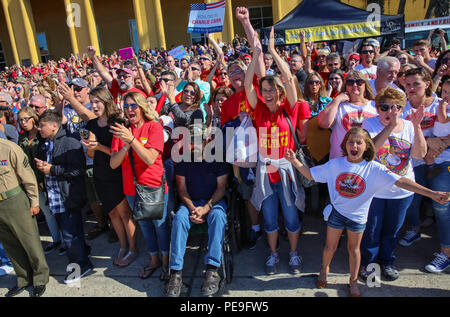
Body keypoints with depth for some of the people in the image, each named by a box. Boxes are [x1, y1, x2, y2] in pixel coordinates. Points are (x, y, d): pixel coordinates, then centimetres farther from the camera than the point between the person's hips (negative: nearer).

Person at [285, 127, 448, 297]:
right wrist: (294, 161, -17)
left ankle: (353, 281, 40)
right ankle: (324, 269, 45)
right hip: (336, 212, 0)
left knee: (354, 248, 18)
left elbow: (400, 181, -23)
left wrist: (432, 193, -30)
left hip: (358, 215, 0)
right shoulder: (335, 164, -13)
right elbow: (311, 174, -5)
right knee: (330, 246, 15)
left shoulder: (374, 169, -16)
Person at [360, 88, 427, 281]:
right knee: (371, 229, 11)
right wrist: (390, 126, -34)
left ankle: (387, 261, 41)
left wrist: (416, 126, -23)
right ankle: (367, 261, 34)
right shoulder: (370, 124, -10)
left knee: (392, 228, 19)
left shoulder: (408, 126, -1)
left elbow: (420, 154, -13)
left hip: (402, 190, 3)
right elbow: (370, 149, -28)